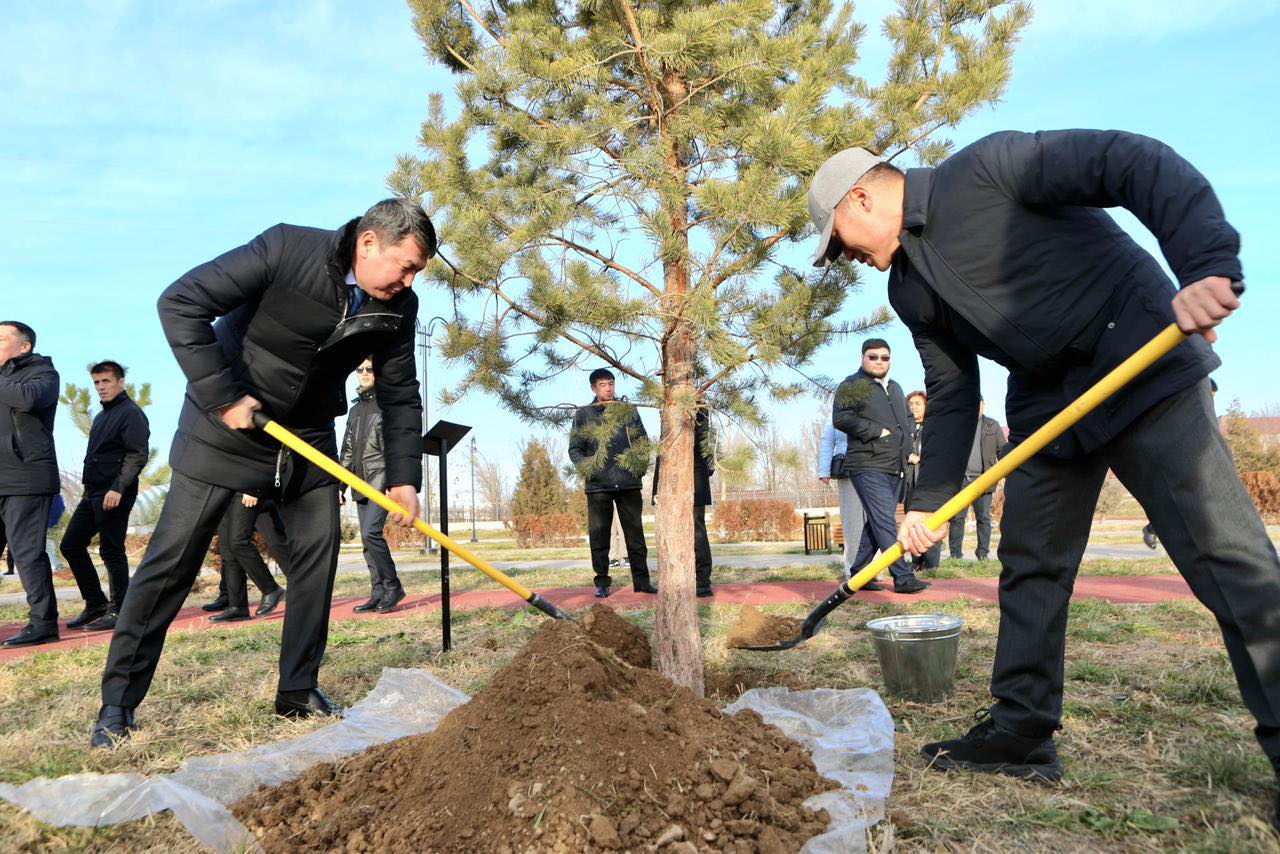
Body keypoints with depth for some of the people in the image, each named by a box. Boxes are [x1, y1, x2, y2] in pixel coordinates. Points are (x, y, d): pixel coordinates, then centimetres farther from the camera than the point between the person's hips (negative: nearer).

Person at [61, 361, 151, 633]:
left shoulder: (131, 413, -8)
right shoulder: (102, 416, 20)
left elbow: (138, 455, -18)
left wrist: (118, 488, -23)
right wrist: (90, 487, 15)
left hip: (115, 495, -10)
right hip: (93, 493, 10)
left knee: (111, 551, -6)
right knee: (71, 545, 10)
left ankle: (118, 612, 3)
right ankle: (95, 605, 18)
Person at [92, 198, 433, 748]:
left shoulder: (398, 307, -8)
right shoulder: (287, 249, -24)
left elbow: (399, 394, -1)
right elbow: (181, 303, -23)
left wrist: (403, 477, -10)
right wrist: (222, 396, -25)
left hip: (308, 436, 5)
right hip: (227, 422, -5)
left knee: (318, 551, 0)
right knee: (173, 557, -2)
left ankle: (298, 691, 13)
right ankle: (118, 702, 9)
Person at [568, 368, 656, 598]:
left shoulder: (628, 410, 11)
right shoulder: (583, 414, 7)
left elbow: (643, 440, 13)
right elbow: (575, 449, 7)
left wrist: (640, 463, -4)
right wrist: (585, 467, -11)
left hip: (629, 483, 1)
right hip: (598, 485, -1)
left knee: (635, 533, 6)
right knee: (599, 536, 1)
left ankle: (641, 580, 14)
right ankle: (602, 582, 10)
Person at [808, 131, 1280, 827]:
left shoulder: (985, 169, -13)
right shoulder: (908, 288, 11)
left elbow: (1139, 164, -20)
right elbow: (950, 393, 14)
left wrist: (1207, 267, -33)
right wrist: (930, 500, 9)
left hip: (1144, 367, -8)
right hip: (1047, 406, 8)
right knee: (1028, 569, 8)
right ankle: (1021, 733, 18)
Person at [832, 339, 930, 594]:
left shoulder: (895, 388, 22)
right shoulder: (852, 385, -4)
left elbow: (907, 418, 35)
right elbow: (841, 418, -17)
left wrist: (905, 443, 16)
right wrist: (877, 432, -16)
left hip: (894, 468, 8)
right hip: (868, 467, -8)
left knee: (877, 523, 10)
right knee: (886, 523, -13)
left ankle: (858, 573, 18)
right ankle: (903, 577, -14)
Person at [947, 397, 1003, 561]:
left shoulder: (993, 426, 9)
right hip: (960, 479, 0)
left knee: (983, 518, 4)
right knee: (957, 518, 0)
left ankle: (983, 554, 13)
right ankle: (955, 554, 6)